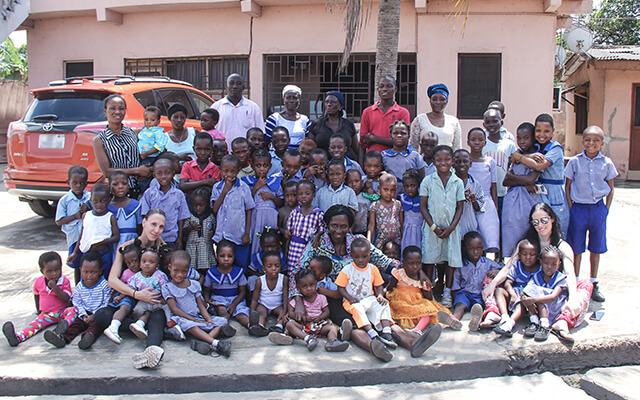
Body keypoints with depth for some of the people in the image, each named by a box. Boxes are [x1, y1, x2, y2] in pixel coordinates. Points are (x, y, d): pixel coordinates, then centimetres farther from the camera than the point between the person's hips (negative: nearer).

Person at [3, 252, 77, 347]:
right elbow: (36, 295, 19)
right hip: (46, 314, 2)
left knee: (73, 310, -31)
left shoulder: (64, 281, -11)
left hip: (62, 312, -1)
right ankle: (18, 337, -46)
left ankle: (65, 323, -58)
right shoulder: (38, 282, -2)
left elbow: (66, 298, -21)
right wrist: (38, 309, 24)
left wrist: (55, 287, -30)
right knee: (35, 324, -23)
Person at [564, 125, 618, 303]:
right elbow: (567, 186, 3)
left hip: (598, 209, 1)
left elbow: (610, 189, 9)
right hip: (578, 208, -1)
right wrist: (571, 209, -3)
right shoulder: (575, 161, -2)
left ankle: (593, 284, 24)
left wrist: (606, 209, 1)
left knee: (596, 249, 11)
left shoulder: (607, 163, 1)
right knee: (576, 249, 5)